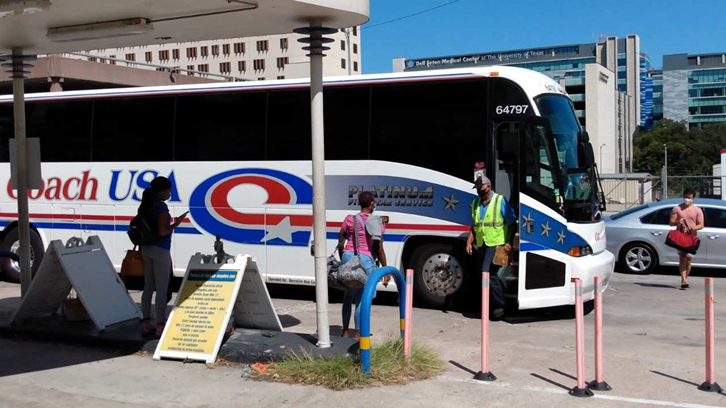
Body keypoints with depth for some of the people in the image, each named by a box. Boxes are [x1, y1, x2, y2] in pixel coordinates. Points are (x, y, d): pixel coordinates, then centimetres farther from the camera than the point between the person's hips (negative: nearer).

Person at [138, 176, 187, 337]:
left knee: (148, 287, 12)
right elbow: (162, 232, -20)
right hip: (160, 251, -8)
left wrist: (141, 251, 18)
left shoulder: (144, 206, 8)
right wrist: (176, 224, -7)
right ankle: (160, 327, 1)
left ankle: (147, 325, 17)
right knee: (162, 290, -2)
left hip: (147, 249, 8)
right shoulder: (162, 207, -16)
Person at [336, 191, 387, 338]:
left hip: (348, 256, 3)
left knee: (348, 295, 18)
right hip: (365, 260, -3)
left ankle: (345, 332, 23)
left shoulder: (349, 219, 4)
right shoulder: (377, 223, -2)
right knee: (361, 298, 3)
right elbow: (380, 250, -2)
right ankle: (357, 334, 6)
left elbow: (340, 243, 8)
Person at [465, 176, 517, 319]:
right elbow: (473, 226, 18)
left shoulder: (501, 201, -4)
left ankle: (500, 305, -7)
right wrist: (469, 242, 5)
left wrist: (509, 243, -13)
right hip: (481, 245, 7)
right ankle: (495, 304, 18)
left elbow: (512, 223, -5)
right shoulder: (475, 203, 14)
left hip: (496, 244, -7)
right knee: (490, 275, 9)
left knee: (487, 273, -17)